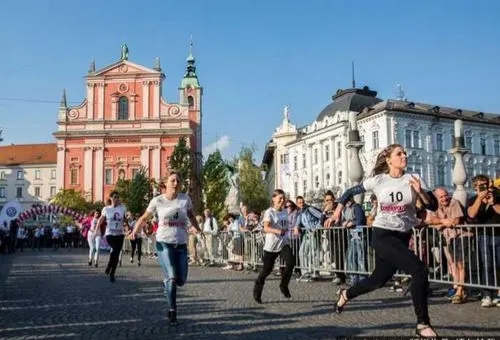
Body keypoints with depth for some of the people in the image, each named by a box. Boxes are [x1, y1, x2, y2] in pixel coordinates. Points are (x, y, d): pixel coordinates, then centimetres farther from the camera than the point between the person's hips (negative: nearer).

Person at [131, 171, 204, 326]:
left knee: (181, 280, 6)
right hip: (164, 243, -3)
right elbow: (145, 217, 7)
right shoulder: (157, 201, -5)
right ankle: (172, 313, -3)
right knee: (172, 277, -14)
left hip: (181, 244, 3)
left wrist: (199, 230, 12)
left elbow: (191, 216, 19)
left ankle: (167, 283, 42)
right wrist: (135, 231, -4)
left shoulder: (185, 199, 0)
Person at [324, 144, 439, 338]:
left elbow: (433, 206, -6)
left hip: (403, 236, 4)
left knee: (379, 280, 17)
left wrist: (420, 192, -24)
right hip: (383, 235, -4)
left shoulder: (413, 179, -2)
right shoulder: (378, 180, -6)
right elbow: (350, 192, 6)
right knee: (419, 270, -21)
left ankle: (346, 294, 45)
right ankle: (423, 324, -9)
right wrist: (337, 213, -2)